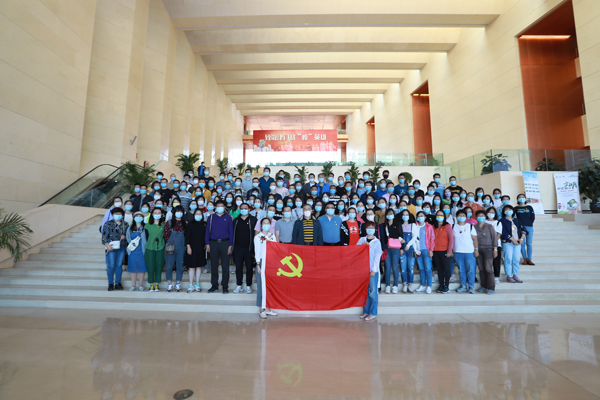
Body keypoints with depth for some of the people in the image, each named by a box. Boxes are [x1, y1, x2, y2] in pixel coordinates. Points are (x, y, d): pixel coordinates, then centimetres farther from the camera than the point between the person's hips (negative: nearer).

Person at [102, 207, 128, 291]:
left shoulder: (125, 224, 11)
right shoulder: (108, 224, 2)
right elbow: (104, 236, -4)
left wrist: (125, 237, -9)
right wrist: (107, 245, -15)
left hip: (122, 247, 3)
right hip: (111, 247, -3)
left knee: (119, 265, 7)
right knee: (111, 266, -2)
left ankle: (118, 283, 16)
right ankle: (110, 284, 10)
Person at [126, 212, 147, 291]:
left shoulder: (145, 228, 0)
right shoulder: (130, 228, 10)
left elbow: (148, 239, -1)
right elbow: (127, 237, 13)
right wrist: (131, 242, -5)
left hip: (141, 251, -3)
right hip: (132, 251, 3)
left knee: (141, 267, 3)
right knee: (133, 268, 7)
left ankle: (140, 285, 15)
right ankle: (133, 285, 19)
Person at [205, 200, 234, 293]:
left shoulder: (228, 217, 7)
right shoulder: (211, 217, 10)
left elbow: (231, 232, 5)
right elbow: (207, 231, 9)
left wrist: (230, 245, -2)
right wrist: (207, 244, 0)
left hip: (224, 243, -1)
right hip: (213, 243, 1)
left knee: (225, 266, 0)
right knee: (214, 266, 7)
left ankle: (225, 286, 9)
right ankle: (214, 286, 18)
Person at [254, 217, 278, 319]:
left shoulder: (272, 236, 12)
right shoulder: (257, 237, 1)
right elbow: (257, 252, -2)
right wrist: (258, 265, -9)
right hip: (262, 262, -4)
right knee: (261, 285, -2)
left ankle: (268, 308, 16)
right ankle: (261, 309, 6)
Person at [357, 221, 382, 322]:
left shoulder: (377, 242, 0)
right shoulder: (362, 240, 10)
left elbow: (377, 256, -4)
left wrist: (374, 270, -10)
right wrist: (362, 245, -12)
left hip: (373, 270, -3)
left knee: (373, 292, -2)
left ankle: (373, 313, 8)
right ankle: (365, 311, 21)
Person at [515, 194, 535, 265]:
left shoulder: (529, 207, 12)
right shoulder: (516, 208, 9)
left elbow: (533, 217, 6)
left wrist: (529, 224, -2)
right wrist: (520, 225, -7)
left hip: (529, 227, 1)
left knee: (529, 243, 0)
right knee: (522, 244, -1)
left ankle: (529, 259, 4)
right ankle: (525, 259, 4)